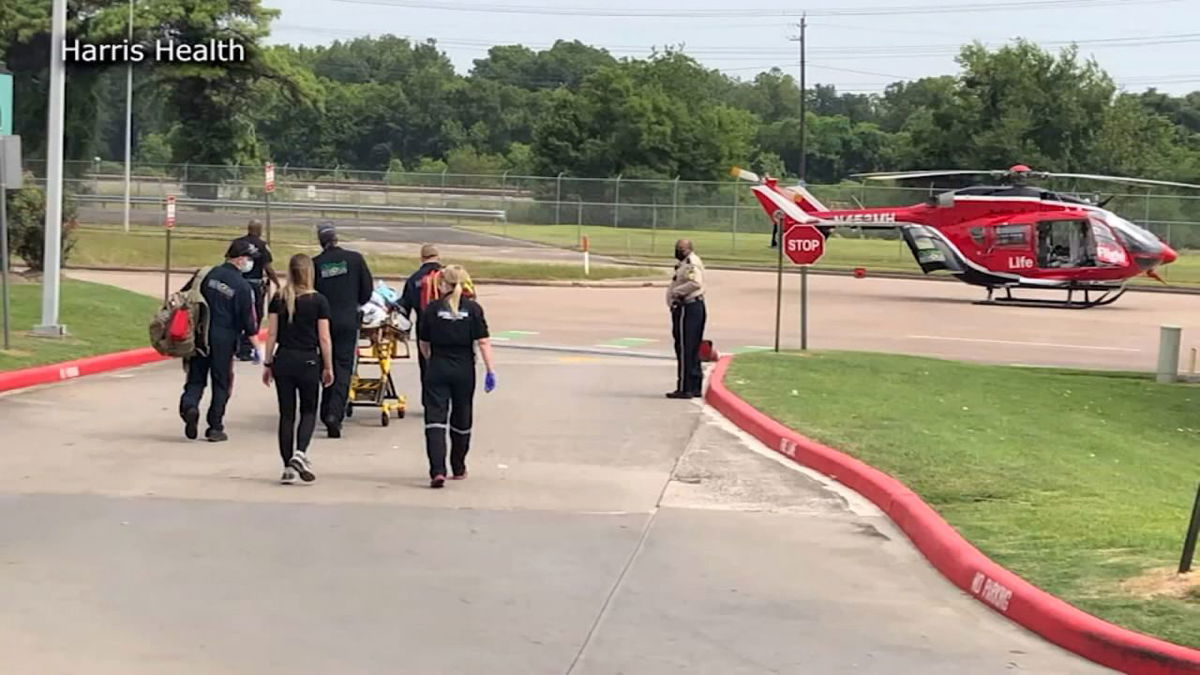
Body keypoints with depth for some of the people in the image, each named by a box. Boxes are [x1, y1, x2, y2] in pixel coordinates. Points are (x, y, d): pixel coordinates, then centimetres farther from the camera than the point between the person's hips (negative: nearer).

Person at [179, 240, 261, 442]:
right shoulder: (242, 287, -7)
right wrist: (257, 347, 2)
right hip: (224, 339, -2)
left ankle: (189, 404, -17)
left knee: (196, 377, 11)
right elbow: (248, 321, -6)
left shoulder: (208, 274, 1)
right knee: (221, 383, 9)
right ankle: (215, 427, 12)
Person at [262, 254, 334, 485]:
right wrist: (328, 368, 2)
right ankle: (300, 453, -10)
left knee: (286, 414, 8)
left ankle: (288, 467, 8)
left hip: (283, 360, 2)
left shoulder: (278, 299, 0)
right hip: (308, 361, -2)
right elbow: (324, 338, -6)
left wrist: (267, 364, 8)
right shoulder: (318, 300, -6)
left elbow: (271, 334, 1)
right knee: (308, 411, 13)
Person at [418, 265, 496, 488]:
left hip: (437, 369, -1)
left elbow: (423, 344, 7)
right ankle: (459, 468, 30)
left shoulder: (432, 309, -2)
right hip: (464, 370, 1)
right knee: (461, 420, 16)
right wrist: (490, 371, -5)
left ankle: (437, 470, -20)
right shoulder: (473, 309, -2)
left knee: (435, 419, -5)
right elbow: (483, 342, -8)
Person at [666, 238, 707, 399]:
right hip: (697, 306, 11)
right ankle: (695, 387, 19)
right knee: (693, 350, 15)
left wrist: (676, 291, -22)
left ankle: (684, 388, -5)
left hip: (687, 309, -11)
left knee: (684, 349, -7)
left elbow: (695, 283, -30)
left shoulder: (690, 263, -16)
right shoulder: (686, 262, 17)